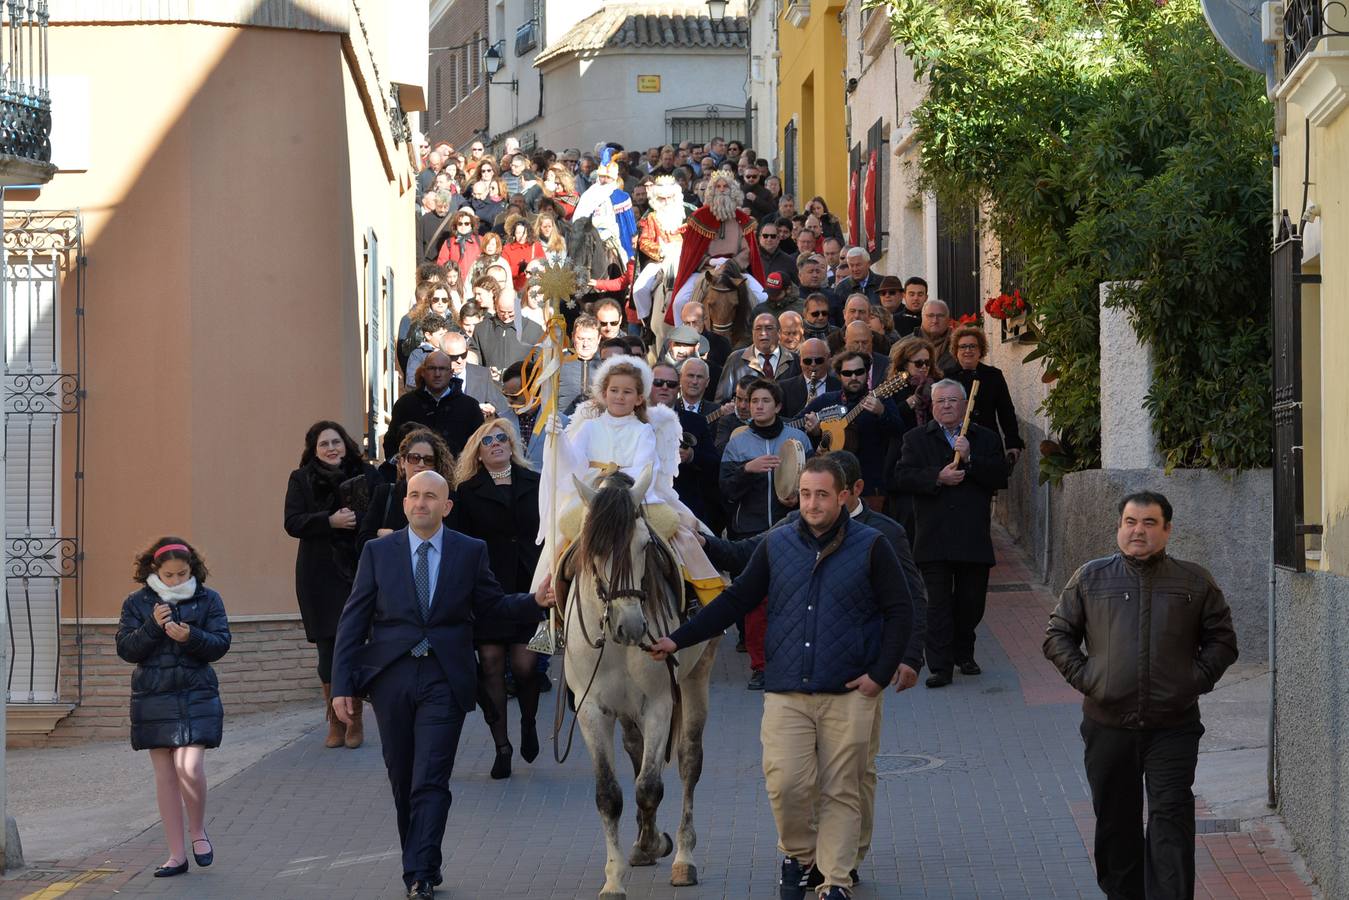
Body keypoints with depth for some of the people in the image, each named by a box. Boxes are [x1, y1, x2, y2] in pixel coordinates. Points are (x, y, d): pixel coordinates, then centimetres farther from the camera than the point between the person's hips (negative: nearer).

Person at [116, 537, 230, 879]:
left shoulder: (207, 600, 2)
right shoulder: (136, 604, 4)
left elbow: (221, 643, -3)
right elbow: (126, 648, -2)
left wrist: (191, 637, -21)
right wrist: (153, 626, -17)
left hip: (196, 695, -2)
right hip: (153, 697, 2)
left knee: (189, 767, -17)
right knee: (165, 774, 5)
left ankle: (198, 831, 9)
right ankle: (177, 854, 11)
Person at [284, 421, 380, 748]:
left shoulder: (366, 474, 6)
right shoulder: (301, 479, 6)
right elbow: (293, 523, -4)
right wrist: (331, 521, -17)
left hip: (358, 570, 0)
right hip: (319, 574, 0)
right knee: (328, 648, 1)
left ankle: (355, 720, 7)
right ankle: (335, 723, 11)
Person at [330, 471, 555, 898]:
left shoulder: (471, 552, 4)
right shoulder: (378, 552, 5)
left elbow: (492, 604, 11)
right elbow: (353, 621, 4)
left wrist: (535, 601, -8)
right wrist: (343, 683, -2)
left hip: (445, 681, -2)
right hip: (391, 679, 2)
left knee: (430, 782, -9)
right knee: (402, 782, 10)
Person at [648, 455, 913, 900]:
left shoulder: (870, 547, 0)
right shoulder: (776, 545, 8)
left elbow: (900, 612, 2)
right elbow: (736, 600, 12)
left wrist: (880, 674, -6)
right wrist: (679, 639, 6)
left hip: (849, 694, -2)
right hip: (785, 692, 2)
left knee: (840, 791, 1)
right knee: (786, 783, -9)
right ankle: (799, 857, 16)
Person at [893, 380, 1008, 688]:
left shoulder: (986, 440, 11)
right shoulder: (916, 439, 9)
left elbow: (1001, 478, -1)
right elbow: (903, 477, -4)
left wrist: (970, 459, -13)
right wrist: (937, 477, -17)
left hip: (974, 537, 2)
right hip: (933, 540, -2)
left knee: (971, 602, 8)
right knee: (938, 604, -5)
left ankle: (964, 654, 29)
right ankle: (940, 667, -5)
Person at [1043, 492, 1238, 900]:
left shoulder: (1195, 582, 5)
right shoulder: (1090, 579, 6)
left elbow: (1222, 640, 11)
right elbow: (1057, 636, 11)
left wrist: (1197, 680, -2)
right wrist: (1085, 677, -2)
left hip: (1173, 726, -2)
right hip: (1108, 725, 2)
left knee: (1171, 819, -10)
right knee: (1116, 823, 10)